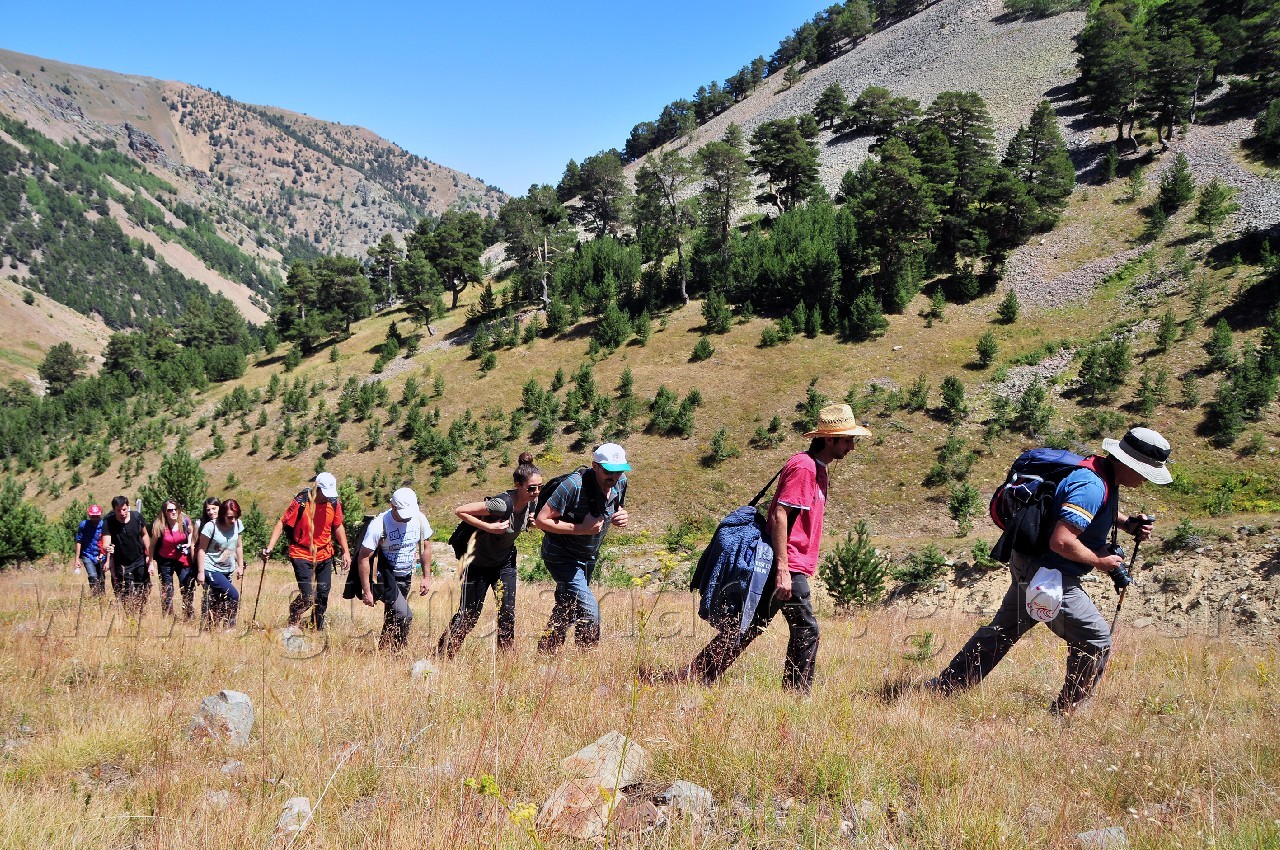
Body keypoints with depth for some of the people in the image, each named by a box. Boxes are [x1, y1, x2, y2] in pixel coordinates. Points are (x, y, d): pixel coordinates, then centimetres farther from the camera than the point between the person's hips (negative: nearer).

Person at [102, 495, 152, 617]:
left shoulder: (137, 517, -12)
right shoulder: (109, 522, -20)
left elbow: (144, 535, 3)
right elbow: (106, 544, -31)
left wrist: (149, 554, 0)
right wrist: (107, 548, -55)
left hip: (140, 561, 3)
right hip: (122, 565, -3)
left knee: (144, 591, 11)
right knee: (126, 597, -4)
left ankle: (140, 618, 30)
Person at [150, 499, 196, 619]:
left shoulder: (185, 521, -10)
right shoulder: (159, 526, -14)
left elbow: (191, 532, 12)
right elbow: (153, 544, -3)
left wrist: (190, 543, -6)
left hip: (184, 560, 1)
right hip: (165, 561, -1)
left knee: (188, 589, 1)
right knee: (166, 592, 9)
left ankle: (189, 617, 9)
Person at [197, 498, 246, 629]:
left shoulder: (238, 525, -1)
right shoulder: (211, 527, -17)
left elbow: (239, 546, 13)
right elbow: (201, 550, -11)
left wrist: (240, 566, 14)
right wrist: (200, 572, -12)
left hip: (227, 570, 6)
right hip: (211, 570, -6)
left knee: (219, 602, 8)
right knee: (233, 595, -18)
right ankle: (229, 626, -7)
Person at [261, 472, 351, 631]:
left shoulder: (334, 504, -2)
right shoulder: (301, 503, -16)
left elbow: (338, 527, 13)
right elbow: (281, 523, -13)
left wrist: (346, 552, 10)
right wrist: (269, 548, -21)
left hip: (324, 556, 5)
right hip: (302, 556, -5)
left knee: (323, 595, 10)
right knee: (308, 597, -14)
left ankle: (318, 630, 26)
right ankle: (293, 619, 12)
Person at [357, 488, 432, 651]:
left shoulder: (419, 519, -8)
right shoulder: (379, 525, -23)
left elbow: (425, 547, 9)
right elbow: (364, 558, -18)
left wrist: (426, 577, 9)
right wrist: (366, 591, -17)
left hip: (407, 576, 6)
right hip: (386, 577, -6)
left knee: (393, 616, 14)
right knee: (404, 615, -20)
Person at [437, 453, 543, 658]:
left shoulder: (532, 502, -12)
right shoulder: (503, 504, -33)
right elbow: (460, 511, -30)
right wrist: (489, 527, -32)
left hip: (505, 562, 6)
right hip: (479, 563, -6)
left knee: (507, 611, -1)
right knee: (469, 614, 0)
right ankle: (441, 655, 14)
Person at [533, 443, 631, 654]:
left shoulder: (620, 483, -7)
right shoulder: (574, 486, -28)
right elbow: (541, 520, -24)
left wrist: (621, 517, -11)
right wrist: (581, 528, -29)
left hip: (588, 558, 8)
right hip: (562, 557, -8)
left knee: (567, 610, 20)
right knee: (588, 611, -18)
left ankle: (544, 653, 36)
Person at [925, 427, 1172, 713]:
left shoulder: (1104, 475, 7)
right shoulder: (1091, 486, -24)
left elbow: (1102, 510, 30)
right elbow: (1061, 541, -31)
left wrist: (1128, 523, 10)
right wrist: (1099, 561, -16)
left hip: (1028, 568, 10)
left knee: (1001, 632, 19)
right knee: (1096, 641, -2)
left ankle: (944, 686, 26)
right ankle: (1065, 712, 9)